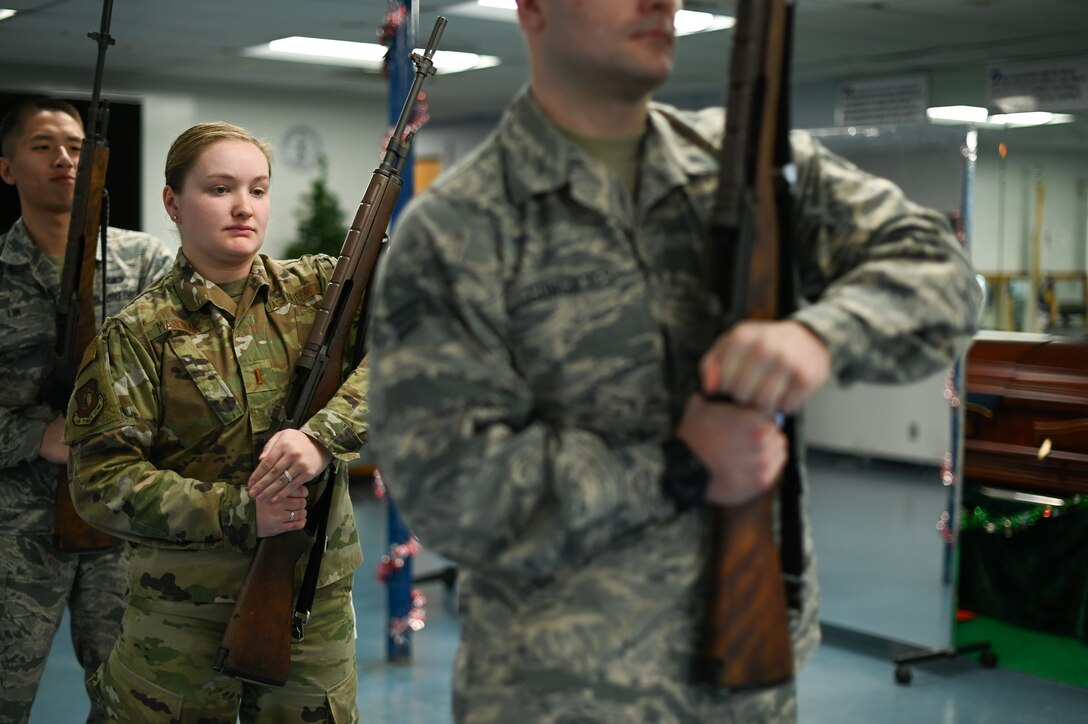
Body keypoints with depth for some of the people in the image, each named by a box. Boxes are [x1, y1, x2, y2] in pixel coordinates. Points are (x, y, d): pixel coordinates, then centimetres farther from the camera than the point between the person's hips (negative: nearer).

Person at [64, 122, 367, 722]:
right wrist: (238, 512, -20)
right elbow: (101, 481, -10)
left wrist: (322, 435, -28)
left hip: (316, 601, 3)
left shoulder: (318, 288, 3)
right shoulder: (138, 334, -6)